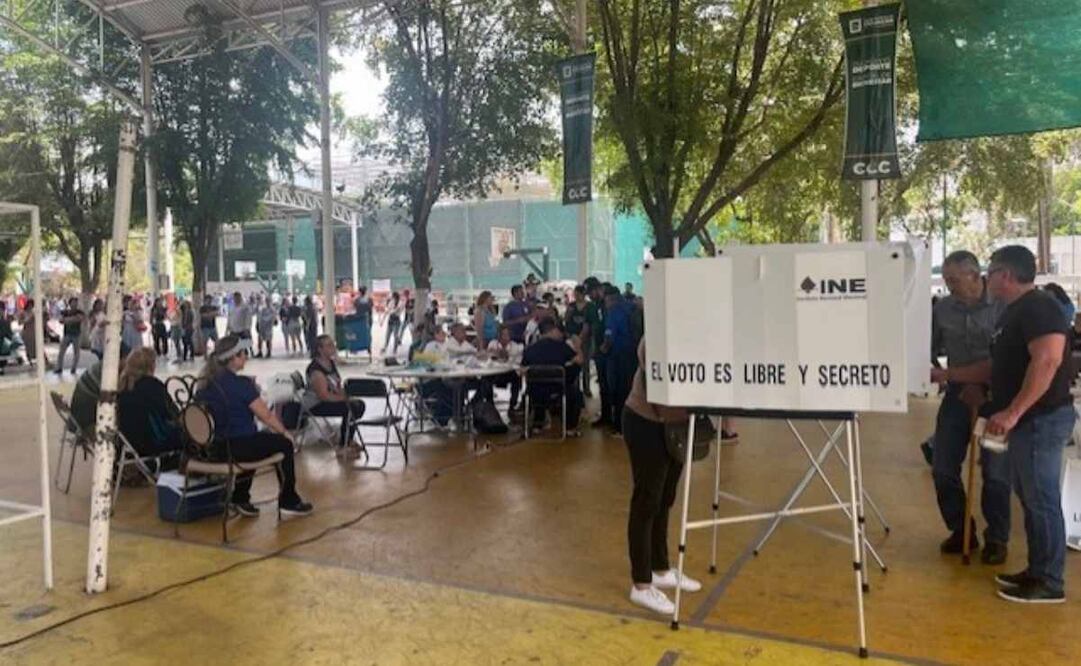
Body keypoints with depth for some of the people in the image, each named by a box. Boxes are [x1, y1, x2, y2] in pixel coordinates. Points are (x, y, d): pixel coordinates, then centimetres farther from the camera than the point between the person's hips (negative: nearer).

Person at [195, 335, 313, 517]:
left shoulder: (206, 383, 4)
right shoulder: (241, 384, -17)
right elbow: (266, 415, -13)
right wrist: (284, 432, 3)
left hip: (213, 446, 8)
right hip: (236, 447, -8)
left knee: (257, 439, 34)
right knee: (284, 444, 12)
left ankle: (240, 498, 34)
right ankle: (288, 501, 23)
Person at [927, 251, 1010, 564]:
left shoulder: (1004, 307, -10)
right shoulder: (942, 308, 1)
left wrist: (986, 388, -18)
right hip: (958, 393, 4)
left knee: (995, 473, 2)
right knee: (943, 468, 6)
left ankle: (996, 538, 21)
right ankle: (961, 530, 25)